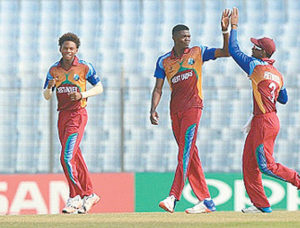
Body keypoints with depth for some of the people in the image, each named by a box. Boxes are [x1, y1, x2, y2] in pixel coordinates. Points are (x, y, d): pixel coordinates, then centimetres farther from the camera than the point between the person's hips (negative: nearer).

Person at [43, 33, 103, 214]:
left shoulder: (85, 67, -3)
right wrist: (49, 87, -12)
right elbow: (46, 96, 10)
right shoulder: (54, 70, 9)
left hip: (78, 114, -6)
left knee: (67, 157, -15)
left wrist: (82, 94, -13)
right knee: (75, 158, 10)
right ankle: (89, 195, 20)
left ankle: (75, 197, -7)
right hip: (62, 115, 6)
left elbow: (99, 88, 3)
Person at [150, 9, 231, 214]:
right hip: (175, 110, 4)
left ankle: (173, 197, -25)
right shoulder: (164, 61, 12)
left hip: (193, 107, -4)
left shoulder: (198, 52, 6)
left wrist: (225, 30, -10)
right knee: (189, 155, 4)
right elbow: (158, 88, 10)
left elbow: (226, 52, 2)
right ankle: (206, 201, 7)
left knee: (185, 152, -15)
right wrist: (153, 109, -4)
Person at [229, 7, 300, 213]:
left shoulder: (256, 66, -12)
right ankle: (261, 204, 12)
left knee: (265, 164, -7)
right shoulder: (278, 75, 11)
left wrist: (234, 26, 1)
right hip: (270, 120, 9)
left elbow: (233, 50, -7)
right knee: (249, 163, 11)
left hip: (264, 122, -9)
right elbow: (283, 99, 21)